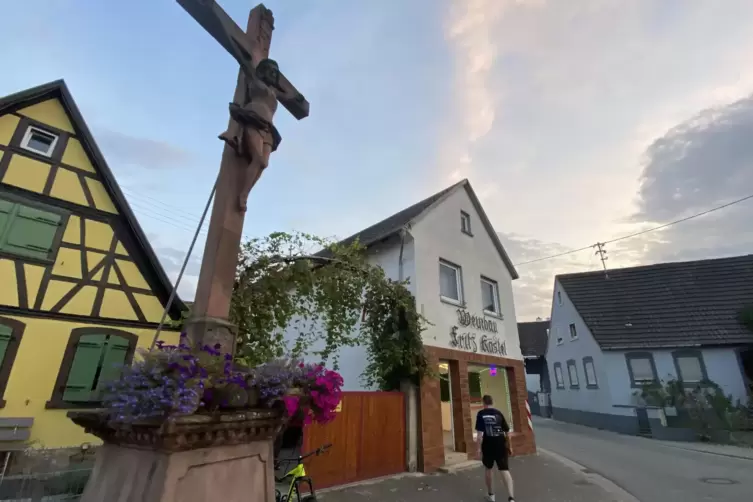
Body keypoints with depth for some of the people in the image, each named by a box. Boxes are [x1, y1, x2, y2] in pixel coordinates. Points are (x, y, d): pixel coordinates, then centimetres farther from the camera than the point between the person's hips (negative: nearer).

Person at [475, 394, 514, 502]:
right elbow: (507, 431, 7)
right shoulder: (498, 413, 4)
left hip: (488, 445, -1)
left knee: (488, 469, 19)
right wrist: (510, 446, 18)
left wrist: (479, 448, -6)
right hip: (500, 445, 1)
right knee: (504, 470, 1)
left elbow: (480, 433, -11)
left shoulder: (481, 414, -4)